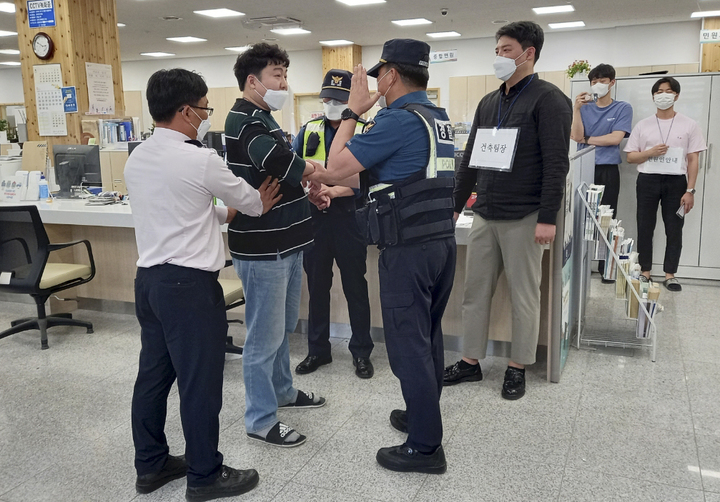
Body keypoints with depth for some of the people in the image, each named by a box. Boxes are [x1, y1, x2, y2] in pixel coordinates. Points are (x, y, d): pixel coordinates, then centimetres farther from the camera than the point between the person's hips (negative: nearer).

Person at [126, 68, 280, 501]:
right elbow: (248, 199, 0)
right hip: (189, 284, -9)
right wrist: (258, 206, 21)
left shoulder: (137, 159, 9)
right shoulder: (201, 160, -15)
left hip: (149, 278, 9)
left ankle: (150, 464, 32)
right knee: (200, 382, 3)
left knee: (153, 373, 17)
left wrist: (228, 213, 16)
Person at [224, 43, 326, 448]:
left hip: (285, 242, 10)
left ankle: (282, 390, 41)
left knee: (284, 326, 23)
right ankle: (261, 420, 15)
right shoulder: (244, 119, -16)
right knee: (265, 335, 1)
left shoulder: (262, 119, 18)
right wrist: (319, 171, -13)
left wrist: (310, 189, 3)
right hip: (262, 248, -10)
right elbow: (279, 161, -33)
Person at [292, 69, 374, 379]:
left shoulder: (364, 131, -1)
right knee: (317, 286, 12)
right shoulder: (309, 130, 11)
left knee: (355, 286, 6)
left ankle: (361, 351, 20)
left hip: (348, 217, -3)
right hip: (314, 217, 4)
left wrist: (335, 191, -23)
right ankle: (317, 350, 27)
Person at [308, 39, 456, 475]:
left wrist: (353, 111, -3)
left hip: (408, 249, -9)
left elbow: (337, 166, -13)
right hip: (444, 241, 9)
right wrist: (332, 178, 20)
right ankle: (424, 416, 35)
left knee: (408, 344, 0)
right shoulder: (440, 119, 14)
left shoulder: (398, 120, -15)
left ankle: (425, 447, 9)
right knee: (428, 336, 19)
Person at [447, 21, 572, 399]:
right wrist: (454, 206, 14)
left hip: (523, 219, -6)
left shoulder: (548, 99, -6)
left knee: (524, 297, 4)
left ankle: (517, 367, 19)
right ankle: (470, 362, 22)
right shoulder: (489, 103, 14)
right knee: (475, 291, 10)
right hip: (484, 216, 7)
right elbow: (470, 159, 18)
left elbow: (556, 164, -13)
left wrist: (547, 219, -18)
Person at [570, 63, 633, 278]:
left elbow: (615, 138, -9)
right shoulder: (585, 108, 10)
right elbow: (575, 136, -3)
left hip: (607, 171, -2)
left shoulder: (623, 108, 3)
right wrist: (576, 108, -10)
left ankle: (606, 267, 9)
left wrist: (587, 140, -2)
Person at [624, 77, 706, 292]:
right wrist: (650, 152, -13)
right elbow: (630, 157, 7)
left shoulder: (689, 125, 3)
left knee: (674, 230, 2)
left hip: (676, 182, -1)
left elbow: (693, 160, 1)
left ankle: (670, 274, 12)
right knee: (645, 228, 4)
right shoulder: (642, 125, 7)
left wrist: (690, 190, -7)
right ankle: (645, 271, 15)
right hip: (648, 181, 1)